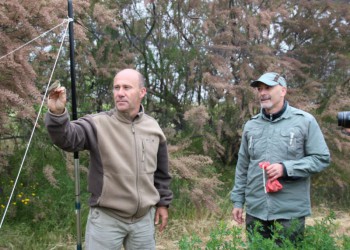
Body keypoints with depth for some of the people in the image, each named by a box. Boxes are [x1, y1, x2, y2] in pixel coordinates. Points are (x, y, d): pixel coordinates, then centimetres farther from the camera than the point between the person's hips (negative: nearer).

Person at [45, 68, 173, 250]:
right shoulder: (98, 124, -10)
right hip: (106, 218, -4)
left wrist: (163, 202, 15)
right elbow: (66, 137, -27)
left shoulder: (153, 127, 3)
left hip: (144, 218, 4)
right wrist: (57, 114, -45)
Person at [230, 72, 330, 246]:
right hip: (255, 211, 4)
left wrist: (286, 168, -18)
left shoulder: (304, 121, -4)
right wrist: (238, 201, 10)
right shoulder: (251, 125, 8)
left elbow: (322, 158, -5)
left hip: (290, 212, -3)